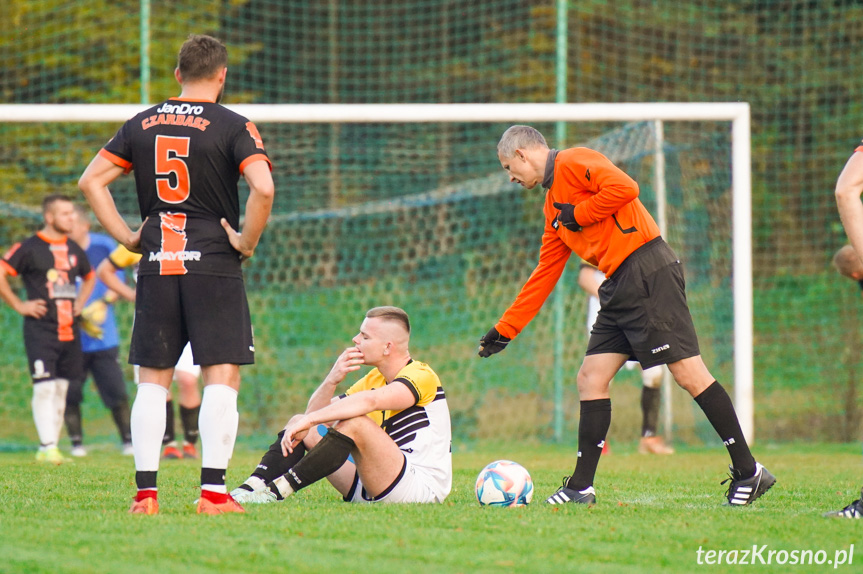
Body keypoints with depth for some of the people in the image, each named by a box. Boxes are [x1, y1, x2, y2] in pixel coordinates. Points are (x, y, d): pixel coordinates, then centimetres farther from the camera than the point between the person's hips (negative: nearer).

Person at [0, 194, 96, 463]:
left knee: (61, 388, 7)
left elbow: (89, 277, 32)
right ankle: (48, 446, -14)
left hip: (69, 330, 7)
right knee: (44, 388, -12)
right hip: (40, 330, -6)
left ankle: (51, 446, 13)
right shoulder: (29, 248, -6)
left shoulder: (74, 250, 14)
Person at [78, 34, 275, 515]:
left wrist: (126, 236, 9)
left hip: (156, 262, 4)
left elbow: (91, 179, 9)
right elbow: (263, 187, -20)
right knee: (222, 377, -1)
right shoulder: (233, 127, -5)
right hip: (214, 264, -4)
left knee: (153, 380, 8)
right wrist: (248, 241, -7)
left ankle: (146, 492, 3)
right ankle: (214, 491, -9)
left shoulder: (143, 125, 9)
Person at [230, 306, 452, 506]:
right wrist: (331, 381, -8)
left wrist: (309, 421, -34)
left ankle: (277, 490, -30)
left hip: (421, 488, -9)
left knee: (354, 423, -31)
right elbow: (314, 412, 11)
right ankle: (251, 488, -16)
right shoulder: (374, 379, 17)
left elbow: (370, 400, -32)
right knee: (298, 421, 5)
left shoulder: (421, 376, -11)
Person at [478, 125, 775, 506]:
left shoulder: (573, 163, -3)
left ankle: (747, 472, -8)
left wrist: (579, 215, -7)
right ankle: (582, 487, 8)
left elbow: (624, 188, -20)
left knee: (688, 373, -10)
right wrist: (504, 330, 26)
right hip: (619, 289, 10)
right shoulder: (553, 206, 24)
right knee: (590, 378, 5)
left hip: (648, 273, -10)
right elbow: (544, 275, 27)